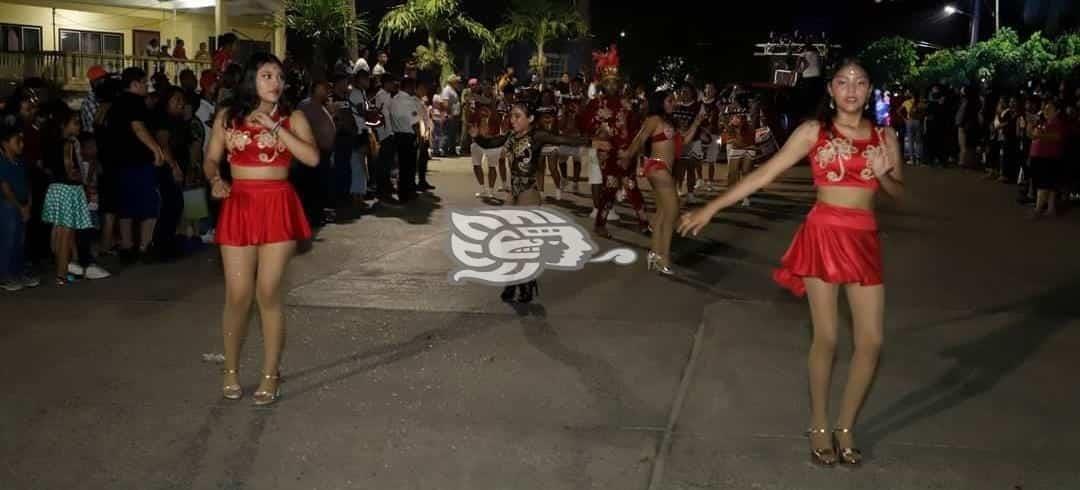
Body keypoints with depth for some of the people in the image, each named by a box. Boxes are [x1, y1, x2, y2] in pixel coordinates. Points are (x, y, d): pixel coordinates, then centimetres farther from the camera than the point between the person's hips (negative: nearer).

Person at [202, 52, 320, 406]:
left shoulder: (292, 118, 5)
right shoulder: (227, 117, 9)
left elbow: (312, 158, -10)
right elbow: (211, 159, 9)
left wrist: (275, 128, -13)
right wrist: (215, 180, -12)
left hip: (278, 208, -1)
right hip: (239, 208, 1)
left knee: (268, 294, -1)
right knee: (237, 295, 1)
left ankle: (270, 375, 11)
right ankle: (230, 370, 20)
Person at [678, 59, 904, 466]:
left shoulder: (884, 136, 8)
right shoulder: (814, 131, -1)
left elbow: (899, 192, 13)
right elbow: (764, 174, -3)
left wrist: (883, 174, -12)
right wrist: (710, 208, -7)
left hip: (865, 241, 3)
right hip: (824, 235, -3)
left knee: (871, 341, 2)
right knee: (826, 339, 1)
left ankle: (845, 428, 19)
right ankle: (818, 427, 18)